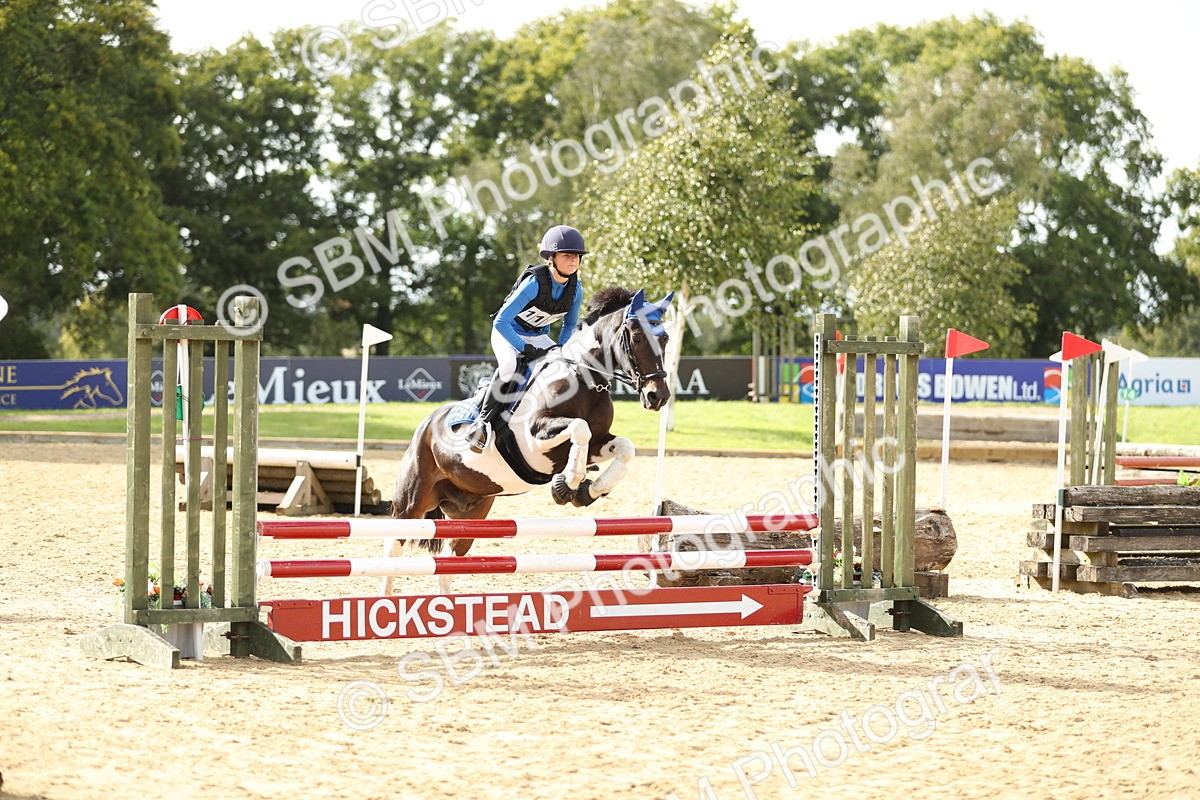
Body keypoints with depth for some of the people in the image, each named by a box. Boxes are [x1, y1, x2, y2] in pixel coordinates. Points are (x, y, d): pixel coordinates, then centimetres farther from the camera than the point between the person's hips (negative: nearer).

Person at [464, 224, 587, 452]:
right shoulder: (534, 283, -31)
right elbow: (501, 322, -32)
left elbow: (570, 324, 8)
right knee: (510, 364, -37)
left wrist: (560, 348, -10)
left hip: (539, 337, 6)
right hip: (508, 332, -6)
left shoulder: (576, 289, -12)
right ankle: (483, 422, -28)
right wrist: (526, 349, -35)